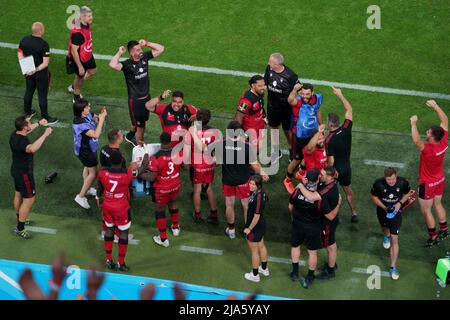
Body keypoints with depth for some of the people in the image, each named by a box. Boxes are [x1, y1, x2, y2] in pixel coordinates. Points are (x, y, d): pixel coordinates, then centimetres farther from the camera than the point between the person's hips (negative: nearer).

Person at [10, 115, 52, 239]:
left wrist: (39, 124, 31)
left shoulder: (15, 134, -5)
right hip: (24, 173, -10)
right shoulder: (21, 141, -35)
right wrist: (45, 134, -50)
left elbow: (27, 130, 20)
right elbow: (32, 148, -57)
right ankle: (20, 229, 7)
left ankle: (20, 220, 45)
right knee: (29, 199, 1)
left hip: (16, 170, 10)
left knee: (19, 195, 25)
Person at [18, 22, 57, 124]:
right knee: (42, 95, 8)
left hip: (28, 72, 6)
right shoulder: (44, 44, -26)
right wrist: (36, 69, -20)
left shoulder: (24, 40, -8)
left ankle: (27, 112, 40)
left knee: (29, 91, 24)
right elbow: (46, 63, -27)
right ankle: (45, 118, 20)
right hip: (41, 74, -6)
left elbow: (20, 54, 1)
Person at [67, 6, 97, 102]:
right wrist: (80, 67, -24)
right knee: (80, 77, 13)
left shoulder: (86, 24, -10)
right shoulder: (77, 33, -37)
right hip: (79, 59, -9)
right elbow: (74, 51, -31)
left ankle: (73, 87, 46)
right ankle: (77, 99, 40)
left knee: (93, 71, 26)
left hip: (87, 56, 9)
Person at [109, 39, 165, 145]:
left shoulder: (145, 57, -4)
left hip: (146, 97, 6)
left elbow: (160, 49, 0)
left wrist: (147, 43, -7)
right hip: (134, 99, -6)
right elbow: (113, 65, -42)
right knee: (138, 124, 7)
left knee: (142, 122, 20)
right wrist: (119, 53, -28)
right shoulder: (127, 64, -22)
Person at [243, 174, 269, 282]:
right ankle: (264, 269, 47)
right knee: (261, 246, 27)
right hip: (261, 225, 9)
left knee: (254, 251, 10)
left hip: (255, 227, -9)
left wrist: (249, 228, -16)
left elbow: (256, 216, -29)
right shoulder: (261, 193, -6)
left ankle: (255, 275, 27)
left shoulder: (257, 198, -34)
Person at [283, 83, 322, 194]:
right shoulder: (298, 101, -31)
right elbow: (290, 100, -57)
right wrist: (295, 90, -77)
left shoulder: (317, 98, -13)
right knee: (297, 159, 9)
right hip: (299, 136, -6)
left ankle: (302, 172, 55)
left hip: (313, 134, 6)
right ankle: (288, 180, 34)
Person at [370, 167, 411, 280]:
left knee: (394, 239, -9)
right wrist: (384, 207, -23)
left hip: (396, 211, -2)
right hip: (383, 210, 2)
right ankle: (386, 236, 72)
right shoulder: (379, 184, -28)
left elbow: (407, 193, -3)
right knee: (385, 227, 32)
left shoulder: (403, 183, -25)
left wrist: (400, 203, -21)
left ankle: (393, 267, -3)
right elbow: (373, 196, -10)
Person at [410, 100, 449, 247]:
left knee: (426, 210, 10)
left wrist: (413, 124, -46)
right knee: (437, 204, 27)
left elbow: (417, 141, -55)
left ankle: (433, 238, 20)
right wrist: (435, 106, -3)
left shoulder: (429, 150, -38)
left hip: (428, 184, -7)